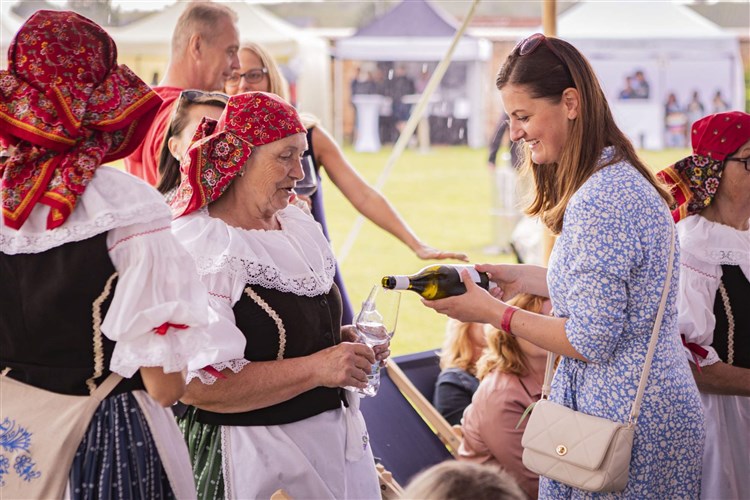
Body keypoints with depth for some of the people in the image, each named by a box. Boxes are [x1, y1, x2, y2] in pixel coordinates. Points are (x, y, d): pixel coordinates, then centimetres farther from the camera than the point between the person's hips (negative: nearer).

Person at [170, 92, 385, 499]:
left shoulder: (299, 225, 7)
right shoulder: (199, 249, -20)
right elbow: (198, 384, -27)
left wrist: (340, 340, 2)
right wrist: (316, 368, -26)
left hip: (334, 431, 8)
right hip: (250, 450, -8)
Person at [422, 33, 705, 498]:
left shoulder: (598, 202, -22)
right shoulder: (625, 178, 9)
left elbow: (591, 341, -21)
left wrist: (492, 312, -12)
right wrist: (525, 276, 13)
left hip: (627, 423, -10)